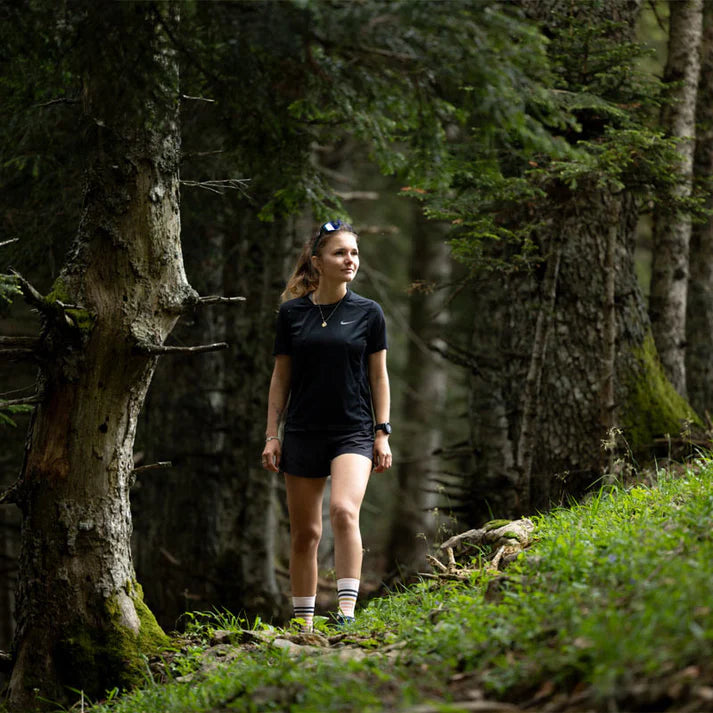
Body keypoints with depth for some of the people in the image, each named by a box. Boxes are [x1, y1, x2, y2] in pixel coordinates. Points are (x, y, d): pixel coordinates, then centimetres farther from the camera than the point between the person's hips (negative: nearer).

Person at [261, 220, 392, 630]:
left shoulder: (368, 313, 2)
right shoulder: (293, 312, 4)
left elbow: (379, 377, 5)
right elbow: (281, 377, 9)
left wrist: (383, 433, -1)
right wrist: (272, 435, 4)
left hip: (354, 431, -2)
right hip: (303, 433, 2)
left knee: (344, 511, -25)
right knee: (305, 532, 5)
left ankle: (347, 612, -27)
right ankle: (304, 623, 15)